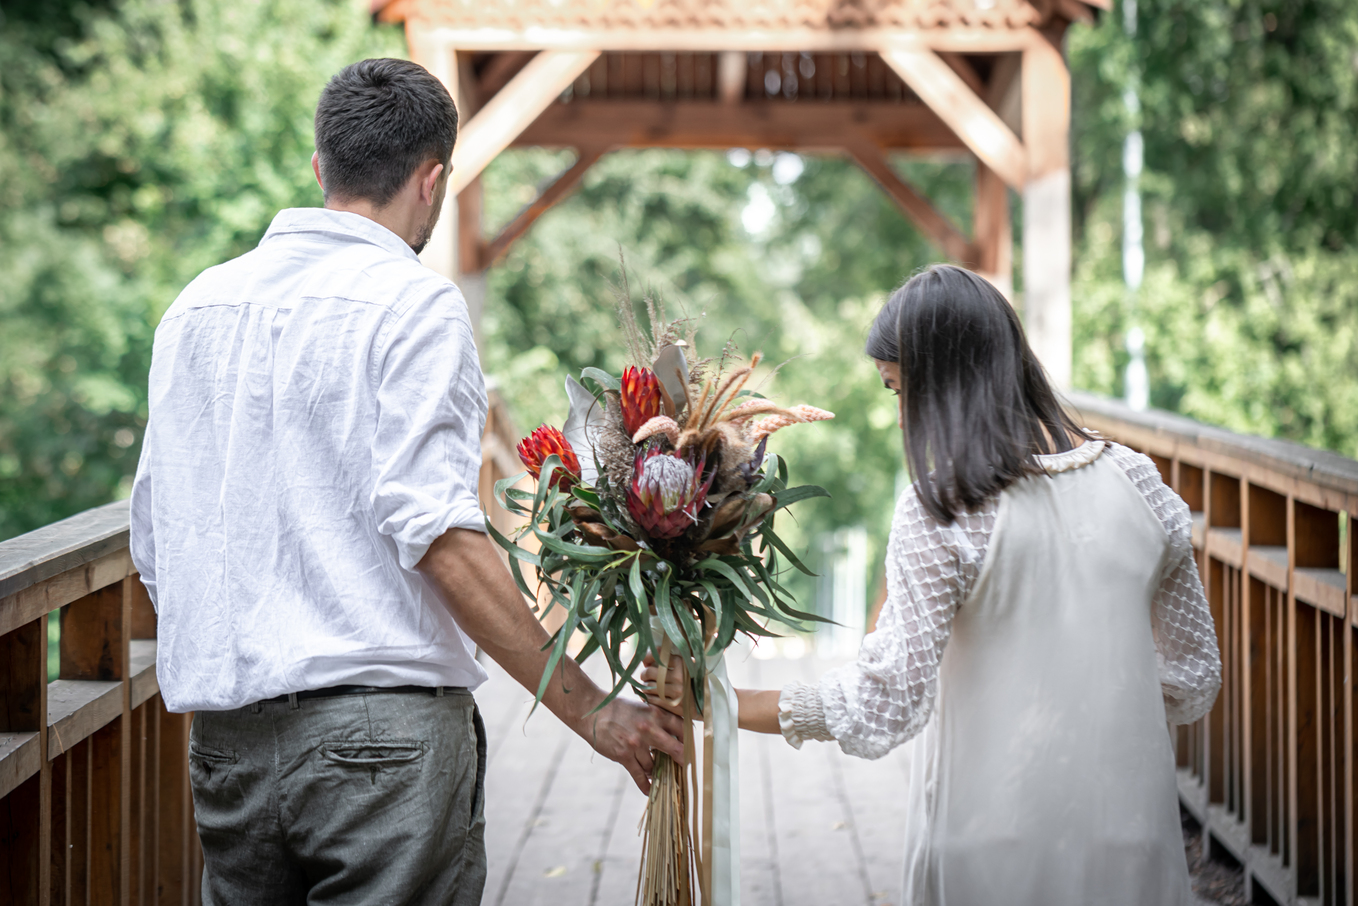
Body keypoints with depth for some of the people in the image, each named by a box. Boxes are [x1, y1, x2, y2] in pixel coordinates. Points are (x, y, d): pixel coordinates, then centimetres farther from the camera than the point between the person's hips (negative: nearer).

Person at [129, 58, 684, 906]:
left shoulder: (196, 305, 12)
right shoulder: (415, 302, -8)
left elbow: (154, 542, 14)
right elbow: (435, 527, -17)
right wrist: (590, 708, -12)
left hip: (225, 735, 6)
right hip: (383, 726, -6)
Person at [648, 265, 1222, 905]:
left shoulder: (943, 511, -15)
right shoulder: (1138, 483, 1)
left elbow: (886, 702, -18)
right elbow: (1193, 681, 7)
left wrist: (714, 701, -10)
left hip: (997, 854, -4)